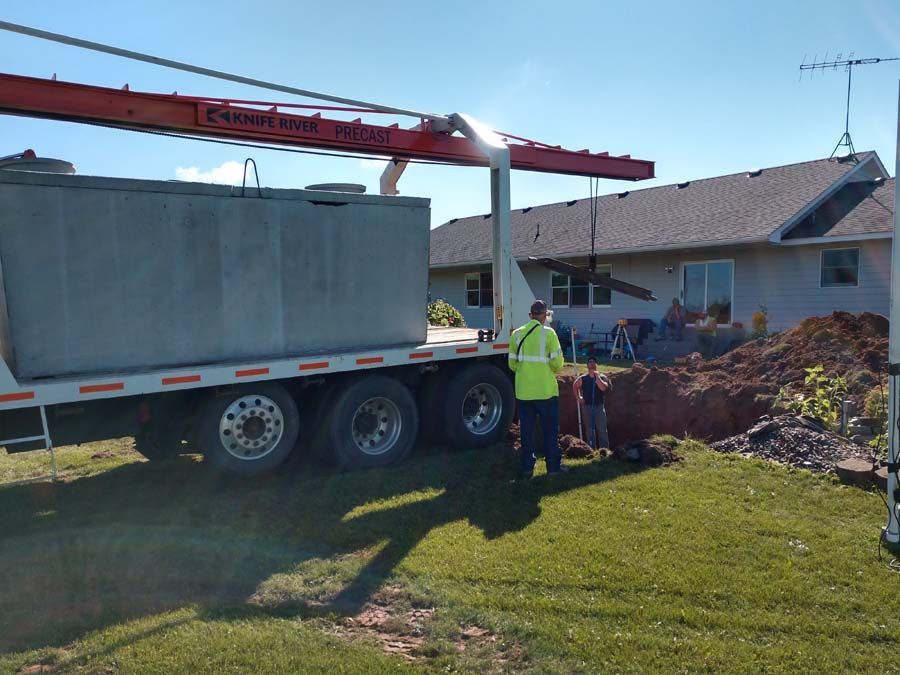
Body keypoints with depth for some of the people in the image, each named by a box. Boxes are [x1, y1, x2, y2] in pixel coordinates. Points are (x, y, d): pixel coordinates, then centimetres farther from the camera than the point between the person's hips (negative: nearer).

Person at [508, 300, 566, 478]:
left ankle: (527, 467, 16)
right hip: (546, 390, -3)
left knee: (526, 430, 11)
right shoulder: (548, 333, -9)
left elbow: (512, 364, 5)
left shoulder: (517, 334, 2)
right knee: (550, 430, 10)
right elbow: (557, 362, -10)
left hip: (523, 390, 3)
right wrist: (553, 371, 11)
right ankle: (553, 465, 16)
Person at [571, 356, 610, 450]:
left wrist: (597, 376, -17)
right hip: (587, 407, 1)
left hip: (599, 407, -1)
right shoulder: (583, 378, 5)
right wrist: (578, 397, 11)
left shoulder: (602, 377, 1)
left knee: (602, 429, -5)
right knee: (589, 430, 5)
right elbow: (575, 386, 20)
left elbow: (603, 388, -17)